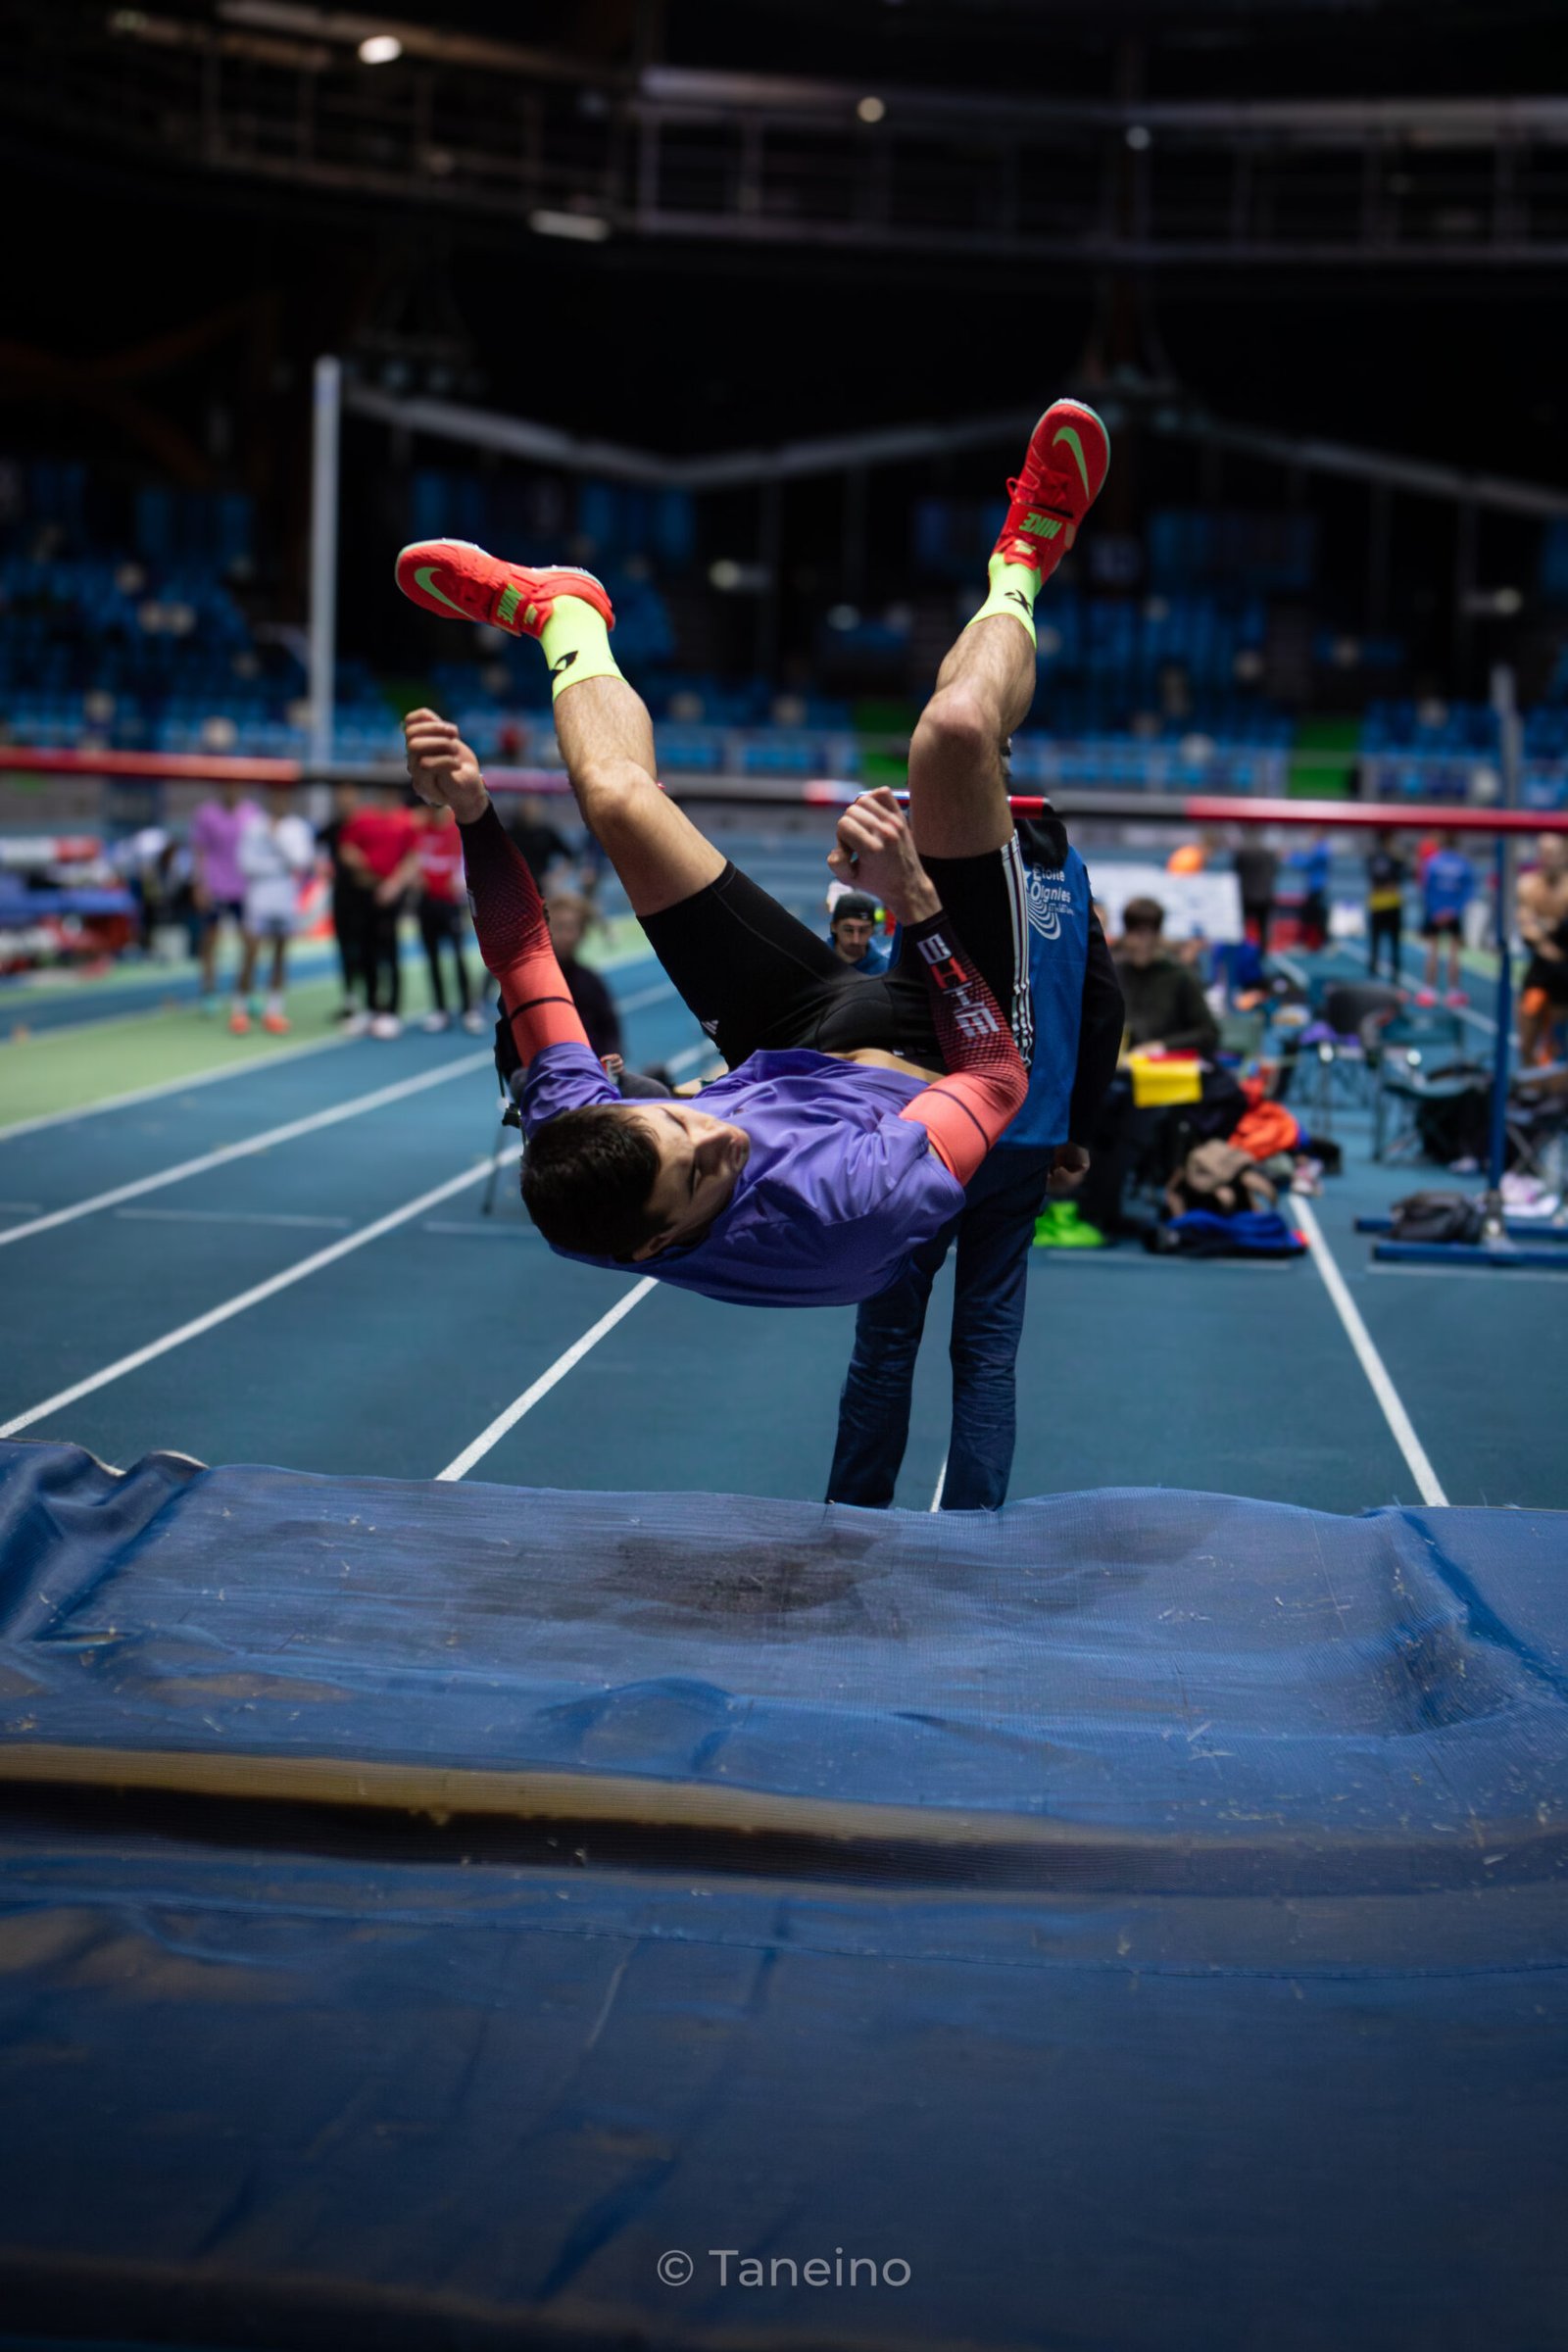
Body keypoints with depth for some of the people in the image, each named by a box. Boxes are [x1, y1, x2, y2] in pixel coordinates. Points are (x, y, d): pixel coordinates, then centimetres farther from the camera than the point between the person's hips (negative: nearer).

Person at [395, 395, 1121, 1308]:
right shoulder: (851, 1216, -47)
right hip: (951, 1038, -4)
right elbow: (997, 1075, -32)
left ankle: (561, 612, 39)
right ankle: (1019, 568, 18)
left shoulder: (583, 1161, -33)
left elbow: (527, 966, -18)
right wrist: (915, 898, -35)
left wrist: (471, 810, -21)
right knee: (957, 730, -20)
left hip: (805, 1049, 4)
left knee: (617, 797, 2)